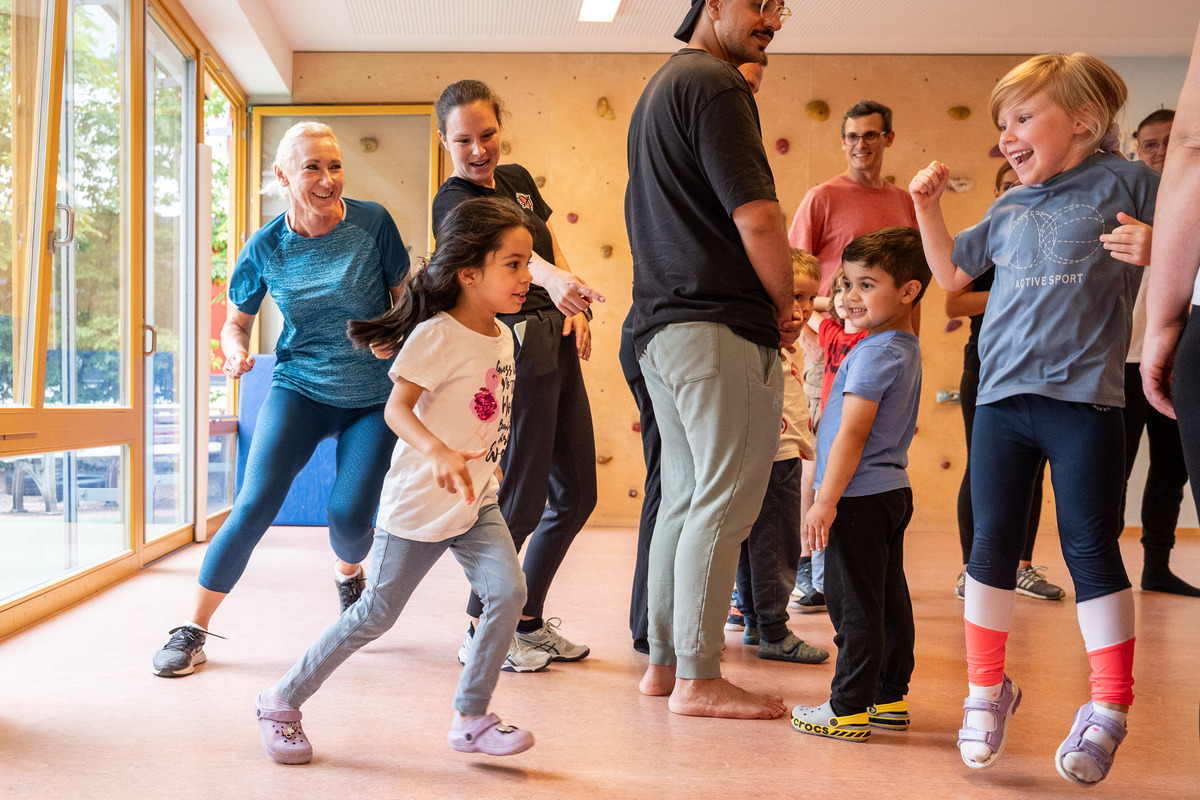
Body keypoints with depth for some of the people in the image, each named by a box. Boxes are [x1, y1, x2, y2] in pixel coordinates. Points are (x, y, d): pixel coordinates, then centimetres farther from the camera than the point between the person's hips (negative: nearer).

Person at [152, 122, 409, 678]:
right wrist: (235, 350, -15)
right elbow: (235, 322, 7)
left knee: (351, 515, -8)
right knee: (256, 503, -14)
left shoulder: (372, 222, -9)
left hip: (375, 398, 0)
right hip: (299, 388, 1)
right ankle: (194, 629, 1)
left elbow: (402, 295, 4)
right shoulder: (265, 247, -5)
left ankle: (349, 574, 31)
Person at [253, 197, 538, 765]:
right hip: (418, 502, -6)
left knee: (508, 593, -11)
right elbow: (397, 407, -29)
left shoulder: (501, 335, 5)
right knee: (375, 614, 3)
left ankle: (471, 718, 4)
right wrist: (437, 452, -45)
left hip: (476, 501, 7)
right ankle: (282, 701, 22)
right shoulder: (436, 335, -19)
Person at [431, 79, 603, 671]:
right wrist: (550, 276, -50)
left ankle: (529, 620, 24)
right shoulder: (453, 201, -9)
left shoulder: (517, 178, 16)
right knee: (523, 497, -6)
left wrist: (577, 308, 4)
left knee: (576, 493, 11)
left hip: (558, 339, 9)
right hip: (518, 343, -8)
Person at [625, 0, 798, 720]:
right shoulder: (715, 84, -9)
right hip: (721, 325, -10)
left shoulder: (660, 88, 23)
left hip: (661, 323, 10)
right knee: (725, 500, -5)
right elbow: (758, 219, -17)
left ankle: (666, 660, 20)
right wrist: (787, 307, -1)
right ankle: (699, 679, 1)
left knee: (686, 497, 13)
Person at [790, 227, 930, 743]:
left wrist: (826, 501, -19)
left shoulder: (874, 353, -17)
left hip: (861, 498, -10)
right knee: (890, 601, 15)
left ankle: (849, 709, 3)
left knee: (854, 605, -4)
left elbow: (852, 433, -22)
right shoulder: (907, 349, 14)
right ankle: (891, 697, 24)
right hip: (893, 490, 10)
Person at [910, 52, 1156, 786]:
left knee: (1091, 550, 1)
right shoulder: (1010, 208, 16)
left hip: (1083, 399, -5)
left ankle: (1108, 709, 14)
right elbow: (952, 272, 25)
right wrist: (928, 205, 16)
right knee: (993, 543, 7)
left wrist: (1155, 247, -20)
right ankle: (988, 691, 21)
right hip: (1001, 396, 5)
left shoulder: (1125, 183, 1)